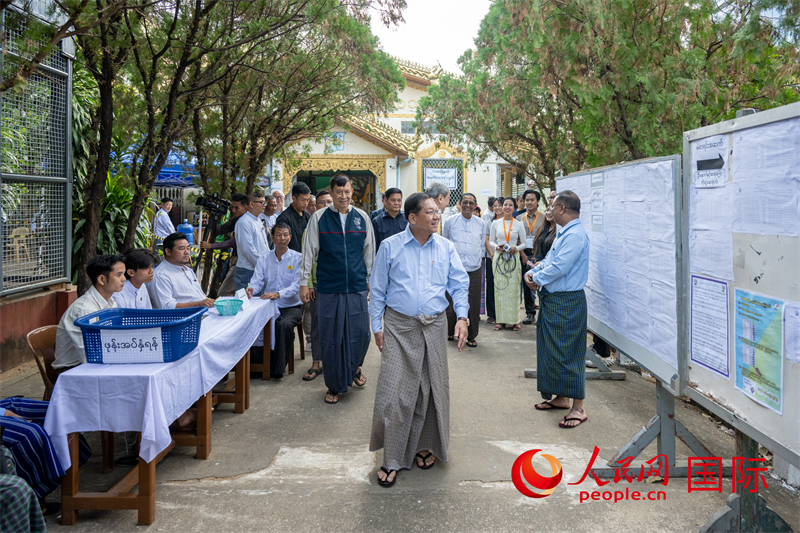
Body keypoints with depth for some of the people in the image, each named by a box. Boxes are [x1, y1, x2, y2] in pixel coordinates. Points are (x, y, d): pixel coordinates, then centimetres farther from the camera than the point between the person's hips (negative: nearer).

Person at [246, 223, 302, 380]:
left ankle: (277, 368, -20)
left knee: (284, 324, -34)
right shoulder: (264, 259, 10)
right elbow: (257, 280, 1)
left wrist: (278, 294, -32)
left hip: (291, 306, -3)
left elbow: (297, 285, -14)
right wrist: (252, 288, -25)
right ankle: (257, 365, -9)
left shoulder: (297, 258, -2)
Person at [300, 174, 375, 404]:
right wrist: (304, 282, 1)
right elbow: (309, 251, 3)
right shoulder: (319, 218, 0)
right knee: (331, 338, 4)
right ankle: (335, 386, 19)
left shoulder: (362, 217, 6)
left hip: (357, 287, 2)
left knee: (361, 333, 3)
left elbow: (369, 250, 14)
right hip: (328, 288, -2)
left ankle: (354, 368, 34)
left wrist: (371, 279, 15)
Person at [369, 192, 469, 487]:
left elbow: (459, 284, 5)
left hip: (433, 327, 3)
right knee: (395, 392, -4)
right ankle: (392, 459, 8)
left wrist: (462, 316, -10)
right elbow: (377, 289, 3)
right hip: (399, 327, -2)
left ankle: (426, 446, 30)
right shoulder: (390, 246, -1)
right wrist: (377, 326, 0)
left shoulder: (446, 248, 5)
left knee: (432, 388, 10)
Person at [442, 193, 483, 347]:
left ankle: (471, 336, 16)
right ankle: (450, 332, 22)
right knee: (451, 303, 2)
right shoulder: (450, 221, 2)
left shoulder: (480, 223, 9)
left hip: (474, 270, 2)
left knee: (473, 305, 2)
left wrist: (476, 258, 14)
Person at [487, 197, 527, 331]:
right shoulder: (495, 223, 7)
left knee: (513, 289, -2)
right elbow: (491, 241, 12)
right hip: (499, 258, 1)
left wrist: (516, 248, -12)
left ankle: (514, 320, 5)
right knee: (499, 288, 0)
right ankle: (501, 320, 7)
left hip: (513, 259, -1)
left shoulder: (519, 224, 4)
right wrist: (496, 247, -8)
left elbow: (524, 243, 7)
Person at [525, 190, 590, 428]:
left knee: (567, 352, -7)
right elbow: (548, 261, 18)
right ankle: (560, 397, 29)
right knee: (551, 349, 17)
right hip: (552, 299, 11)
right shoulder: (563, 233, 15)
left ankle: (578, 408, 1)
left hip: (567, 302, -11)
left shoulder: (575, 235, -19)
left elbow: (559, 268, -24)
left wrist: (537, 279, -10)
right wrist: (532, 273, 0)